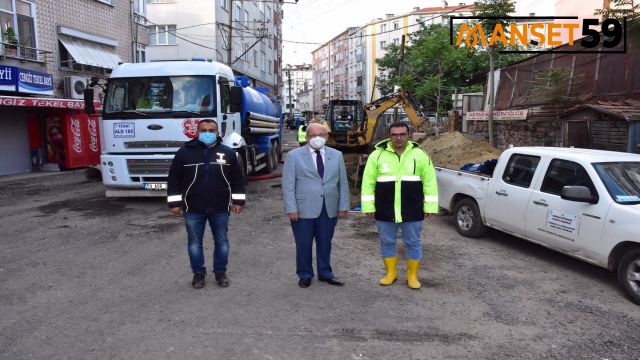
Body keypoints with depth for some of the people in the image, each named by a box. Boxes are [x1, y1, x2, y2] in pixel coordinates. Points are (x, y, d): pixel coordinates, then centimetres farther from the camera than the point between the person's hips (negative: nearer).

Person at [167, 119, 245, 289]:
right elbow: (174, 179, 2)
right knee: (194, 242, 10)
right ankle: (198, 273, 27)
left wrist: (238, 201, 0)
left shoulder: (228, 153, 1)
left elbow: (237, 179, 5)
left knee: (222, 241, 10)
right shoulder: (184, 153, -1)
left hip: (220, 208, 1)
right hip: (193, 208, 0)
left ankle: (220, 272, 27)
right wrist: (174, 203, -1)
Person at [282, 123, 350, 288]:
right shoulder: (294, 155, -2)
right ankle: (305, 275, 26)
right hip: (303, 209, -2)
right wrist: (292, 208, -11)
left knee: (325, 244, 14)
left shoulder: (337, 155, 7)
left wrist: (343, 206, 3)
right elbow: (288, 185, -5)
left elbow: (343, 183, 8)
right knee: (303, 245, 8)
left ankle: (325, 273, 31)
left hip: (329, 210, 3)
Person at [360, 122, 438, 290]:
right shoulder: (378, 155, 0)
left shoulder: (420, 155, 1)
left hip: (412, 210, 0)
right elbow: (368, 182, 1)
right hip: (385, 210, 1)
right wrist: (368, 206, -4)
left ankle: (412, 275, 25)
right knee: (387, 242, 12)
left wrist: (430, 206, -4)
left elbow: (430, 181, 1)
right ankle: (391, 273, 30)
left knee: (413, 243, 9)